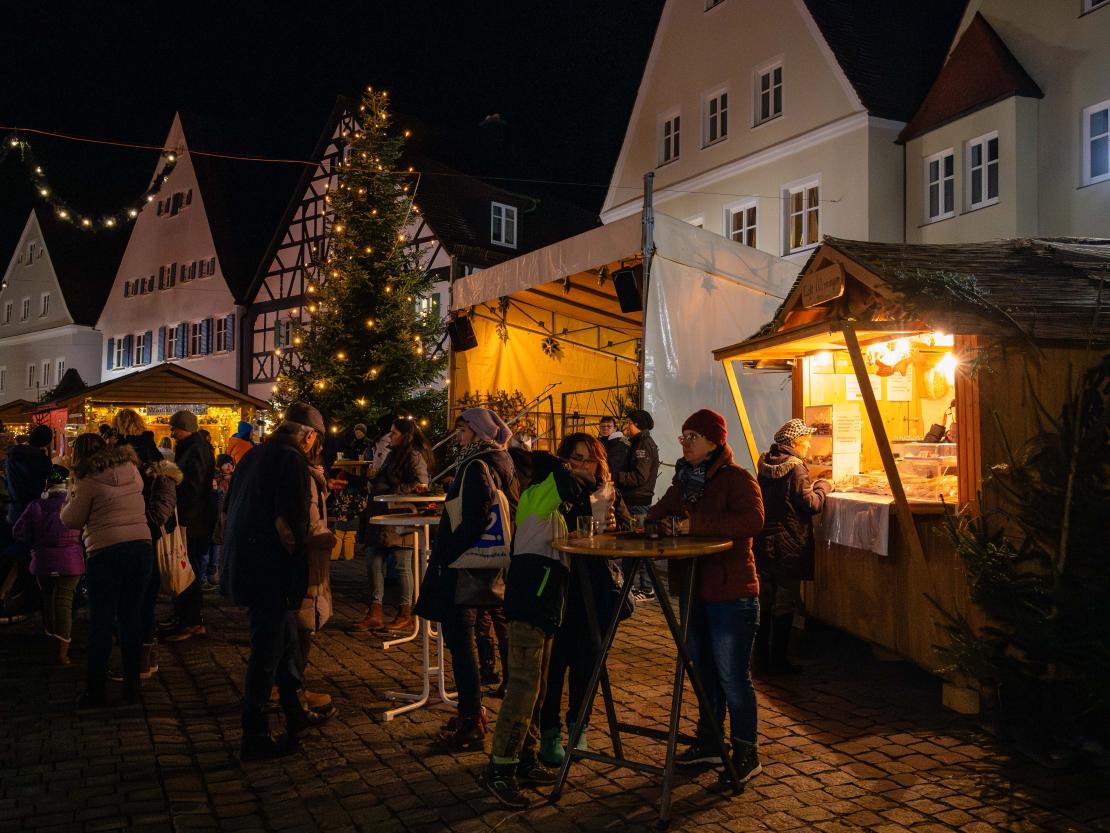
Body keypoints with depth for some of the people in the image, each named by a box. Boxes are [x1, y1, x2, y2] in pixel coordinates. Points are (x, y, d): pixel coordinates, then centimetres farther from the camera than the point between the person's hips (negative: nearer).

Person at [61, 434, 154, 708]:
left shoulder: (89, 481, -6)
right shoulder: (132, 470, 8)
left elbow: (71, 520, -1)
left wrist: (71, 497, 17)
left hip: (106, 553, -5)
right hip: (141, 547, 5)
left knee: (101, 623, 5)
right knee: (132, 618, 12)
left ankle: (96, 690, 11)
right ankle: (131, 686, 17)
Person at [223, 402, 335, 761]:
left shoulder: (254, 455, 11)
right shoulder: (293, 461, -16)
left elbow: (231, 507, 17)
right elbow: (289, 523, -24)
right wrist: (299, 552, -8)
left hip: (243, 562, 9)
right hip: (271, 570, -9)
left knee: (285, 637, 21)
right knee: (267, 652, 2)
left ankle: (296, 713, 36)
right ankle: (254, 738, 13)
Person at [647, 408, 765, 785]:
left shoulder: (737, 479, -14)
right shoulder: (684, 478, 10)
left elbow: (752, 520, -30)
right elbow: (663, 510, 20)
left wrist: (695, 524, -31)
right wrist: (658, 522, -4)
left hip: (731, 594, -8)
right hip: (693, 591, 8)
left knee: (732, 677, 1)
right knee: (703, 672, 19)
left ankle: (747, 755, 17)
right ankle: (708, 742, 35)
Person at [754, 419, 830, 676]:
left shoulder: (765, 465, 7)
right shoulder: (795, 467, -16)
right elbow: (811, 504, -16)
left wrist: (812, 486, 15)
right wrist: (823, 487, 1)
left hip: (764, 543, 7)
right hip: (789, 546, -7)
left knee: (765, 601, 14)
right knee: (785, 604, 2)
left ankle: (761, 656, 21)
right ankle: (778, 661, 8)